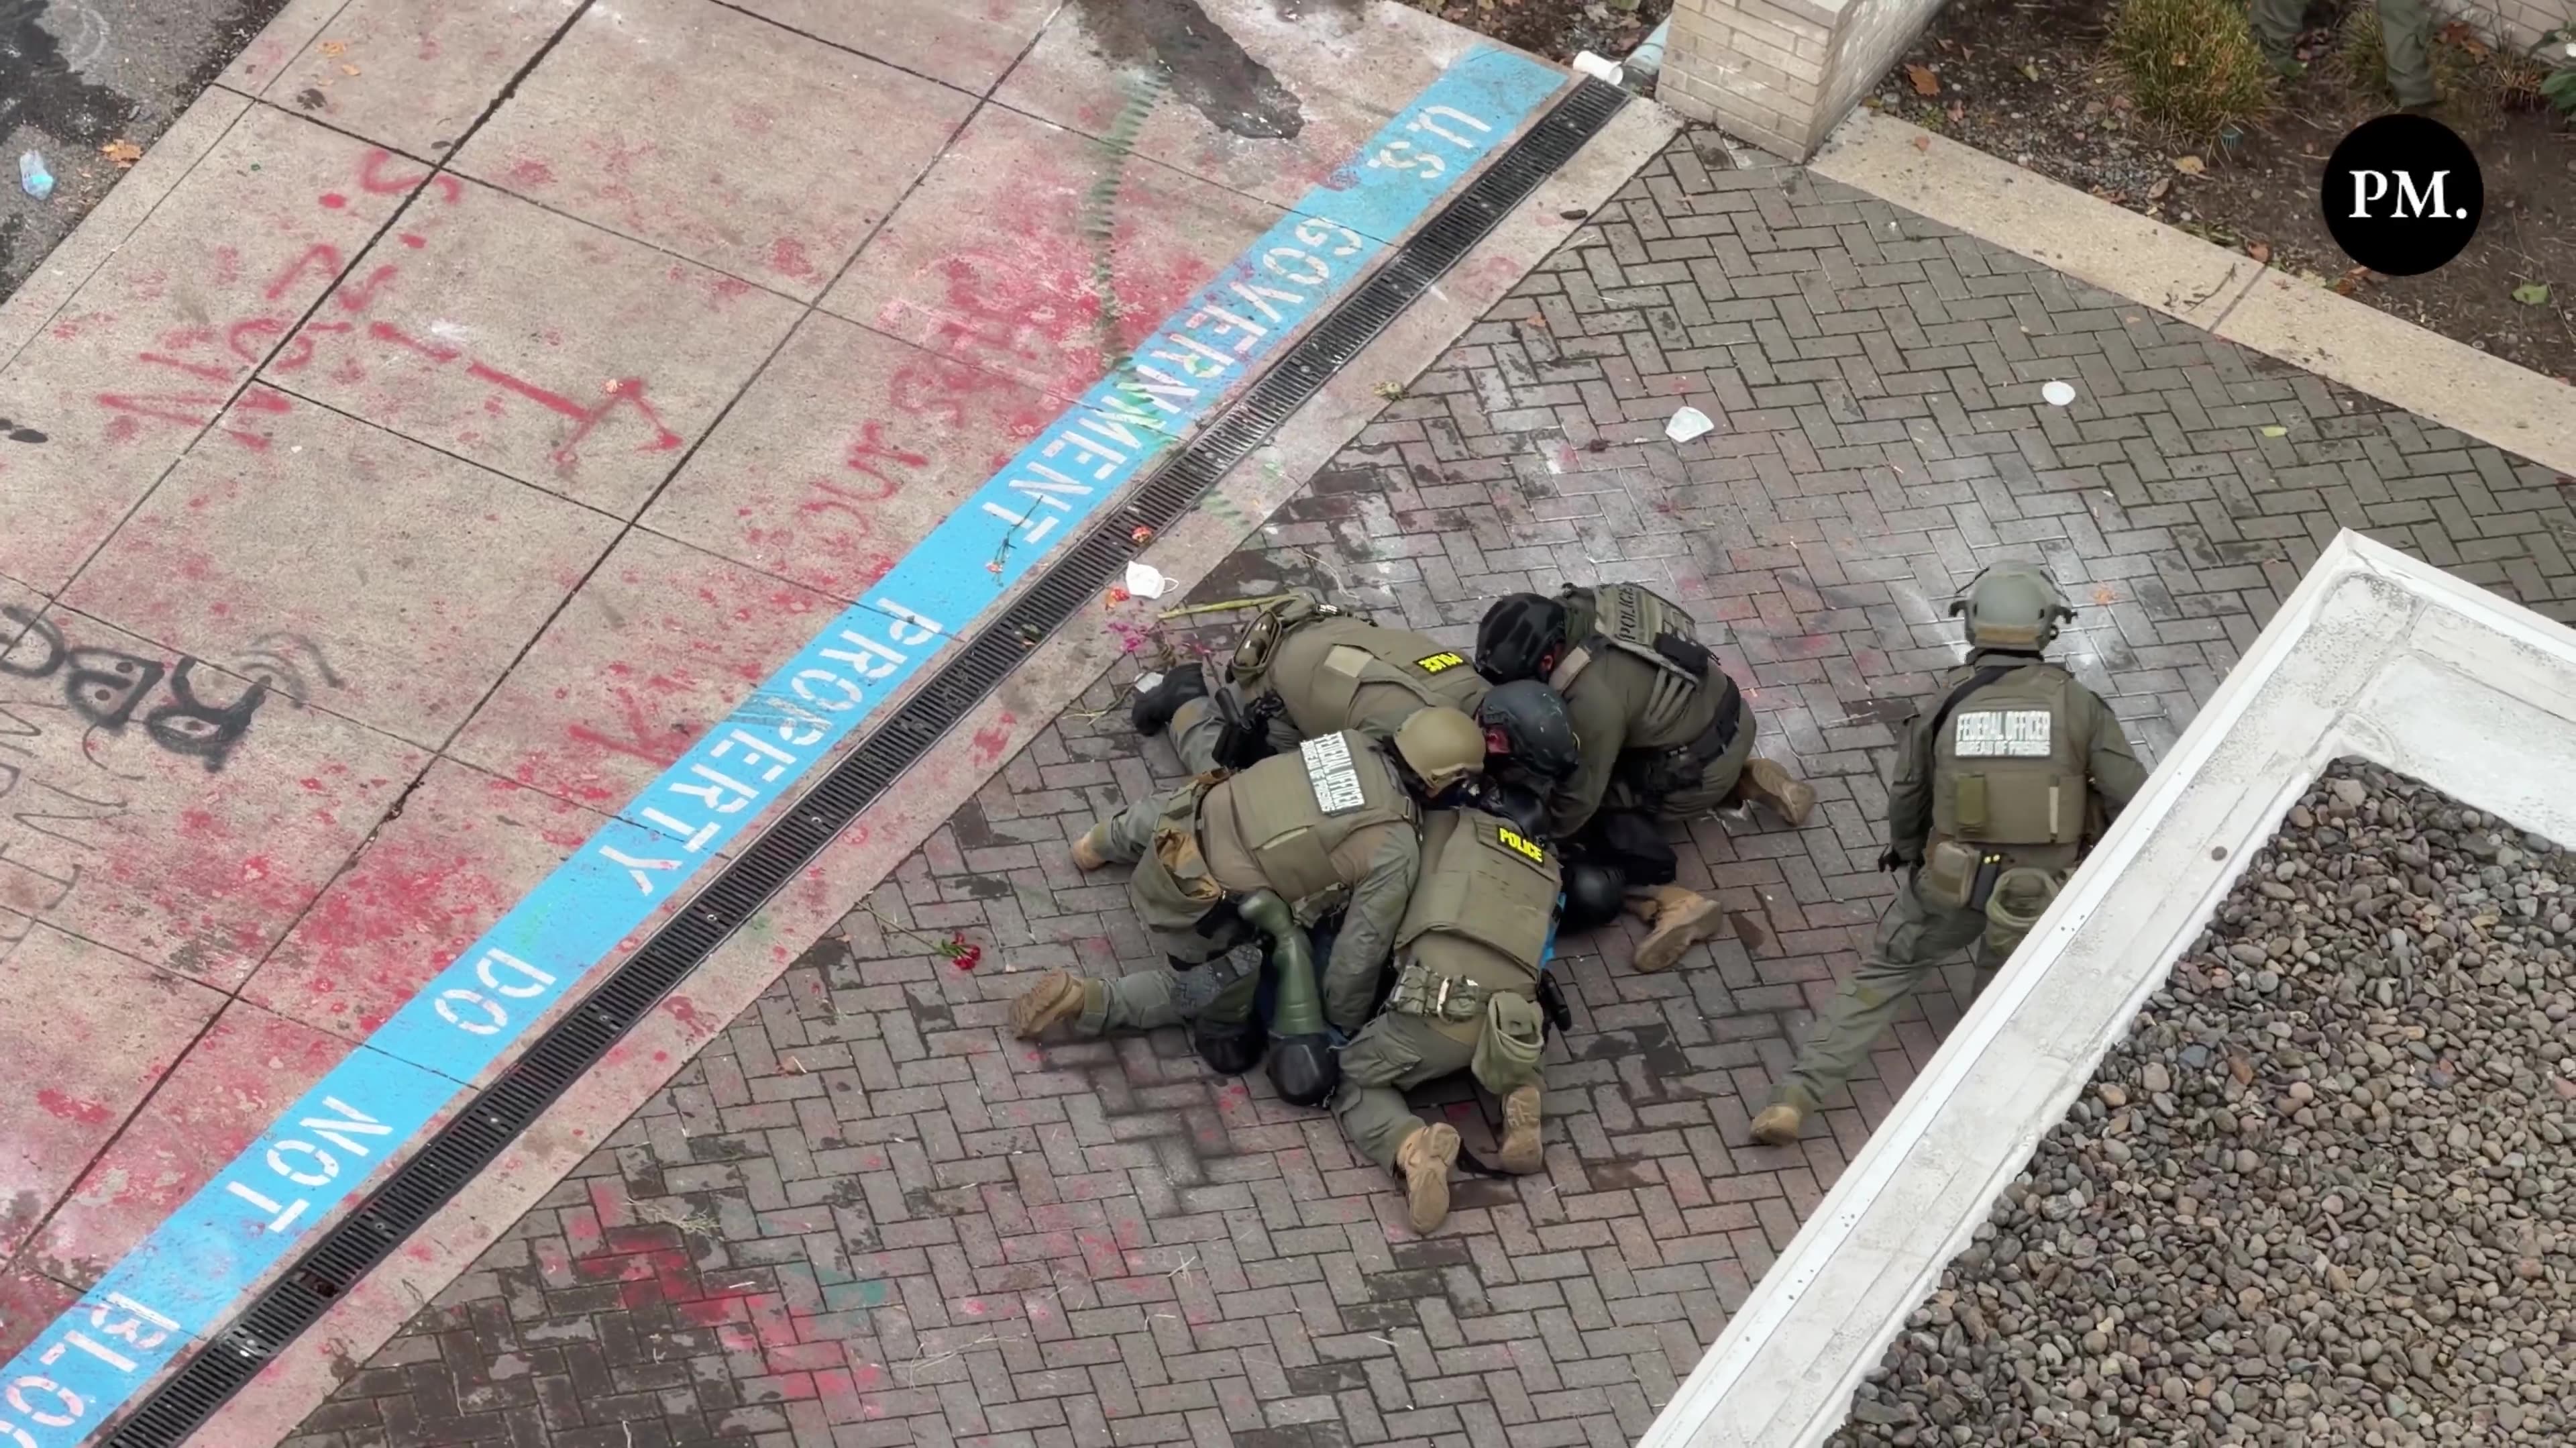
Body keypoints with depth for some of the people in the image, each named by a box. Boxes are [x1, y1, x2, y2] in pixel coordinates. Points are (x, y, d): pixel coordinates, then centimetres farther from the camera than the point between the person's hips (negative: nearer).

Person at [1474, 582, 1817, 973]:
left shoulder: (1593, 698, -33)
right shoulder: (1577, 609, -11)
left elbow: (1580, 798, -21)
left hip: (1702, 773, -8)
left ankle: (1666, 901, -13)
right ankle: (1746, 781, 20)